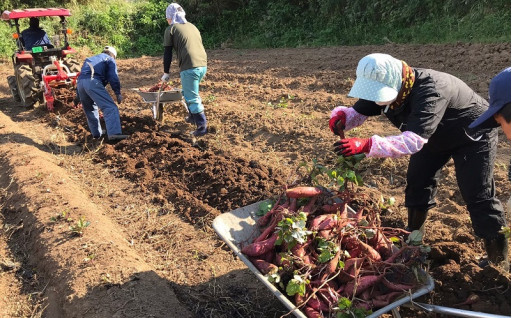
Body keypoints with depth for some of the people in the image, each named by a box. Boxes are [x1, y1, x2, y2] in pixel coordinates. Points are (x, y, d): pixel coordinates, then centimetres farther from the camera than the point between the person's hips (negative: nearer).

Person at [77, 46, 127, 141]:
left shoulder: (89, 59, 39)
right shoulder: (110, 60, 19)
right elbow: (113, 78, 2)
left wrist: (80, 99, 38)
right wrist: (118, 93, 4)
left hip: (80, 83, 7)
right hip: (93, 82, -7)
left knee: (90, 110, 24)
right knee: (110, 107, -14)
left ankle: (96, 133, 27)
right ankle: (114, 133, -32)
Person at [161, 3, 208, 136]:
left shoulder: (171, 29, 5)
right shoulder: (192, 26, 23)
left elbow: (167, 53, 4)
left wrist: (166, 73, 12)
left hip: (189, 67, -7)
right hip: (202, 65, 7)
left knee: (192, 98, 0)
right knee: (191, 92, 26)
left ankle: (202, 126, -1)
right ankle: (193, 117, 37)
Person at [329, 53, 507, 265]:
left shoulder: (430, 92, -44)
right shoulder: (385, 86, -21)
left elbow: (414, 140, -53)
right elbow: (358, 112, -14)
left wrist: (366, 145, -65)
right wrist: (341, 115, -39)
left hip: (473, 136, -7)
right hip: (434, 136, 7)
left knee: (477, 195, -6)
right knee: (417, 183, 6)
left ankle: (498, 255, 12)